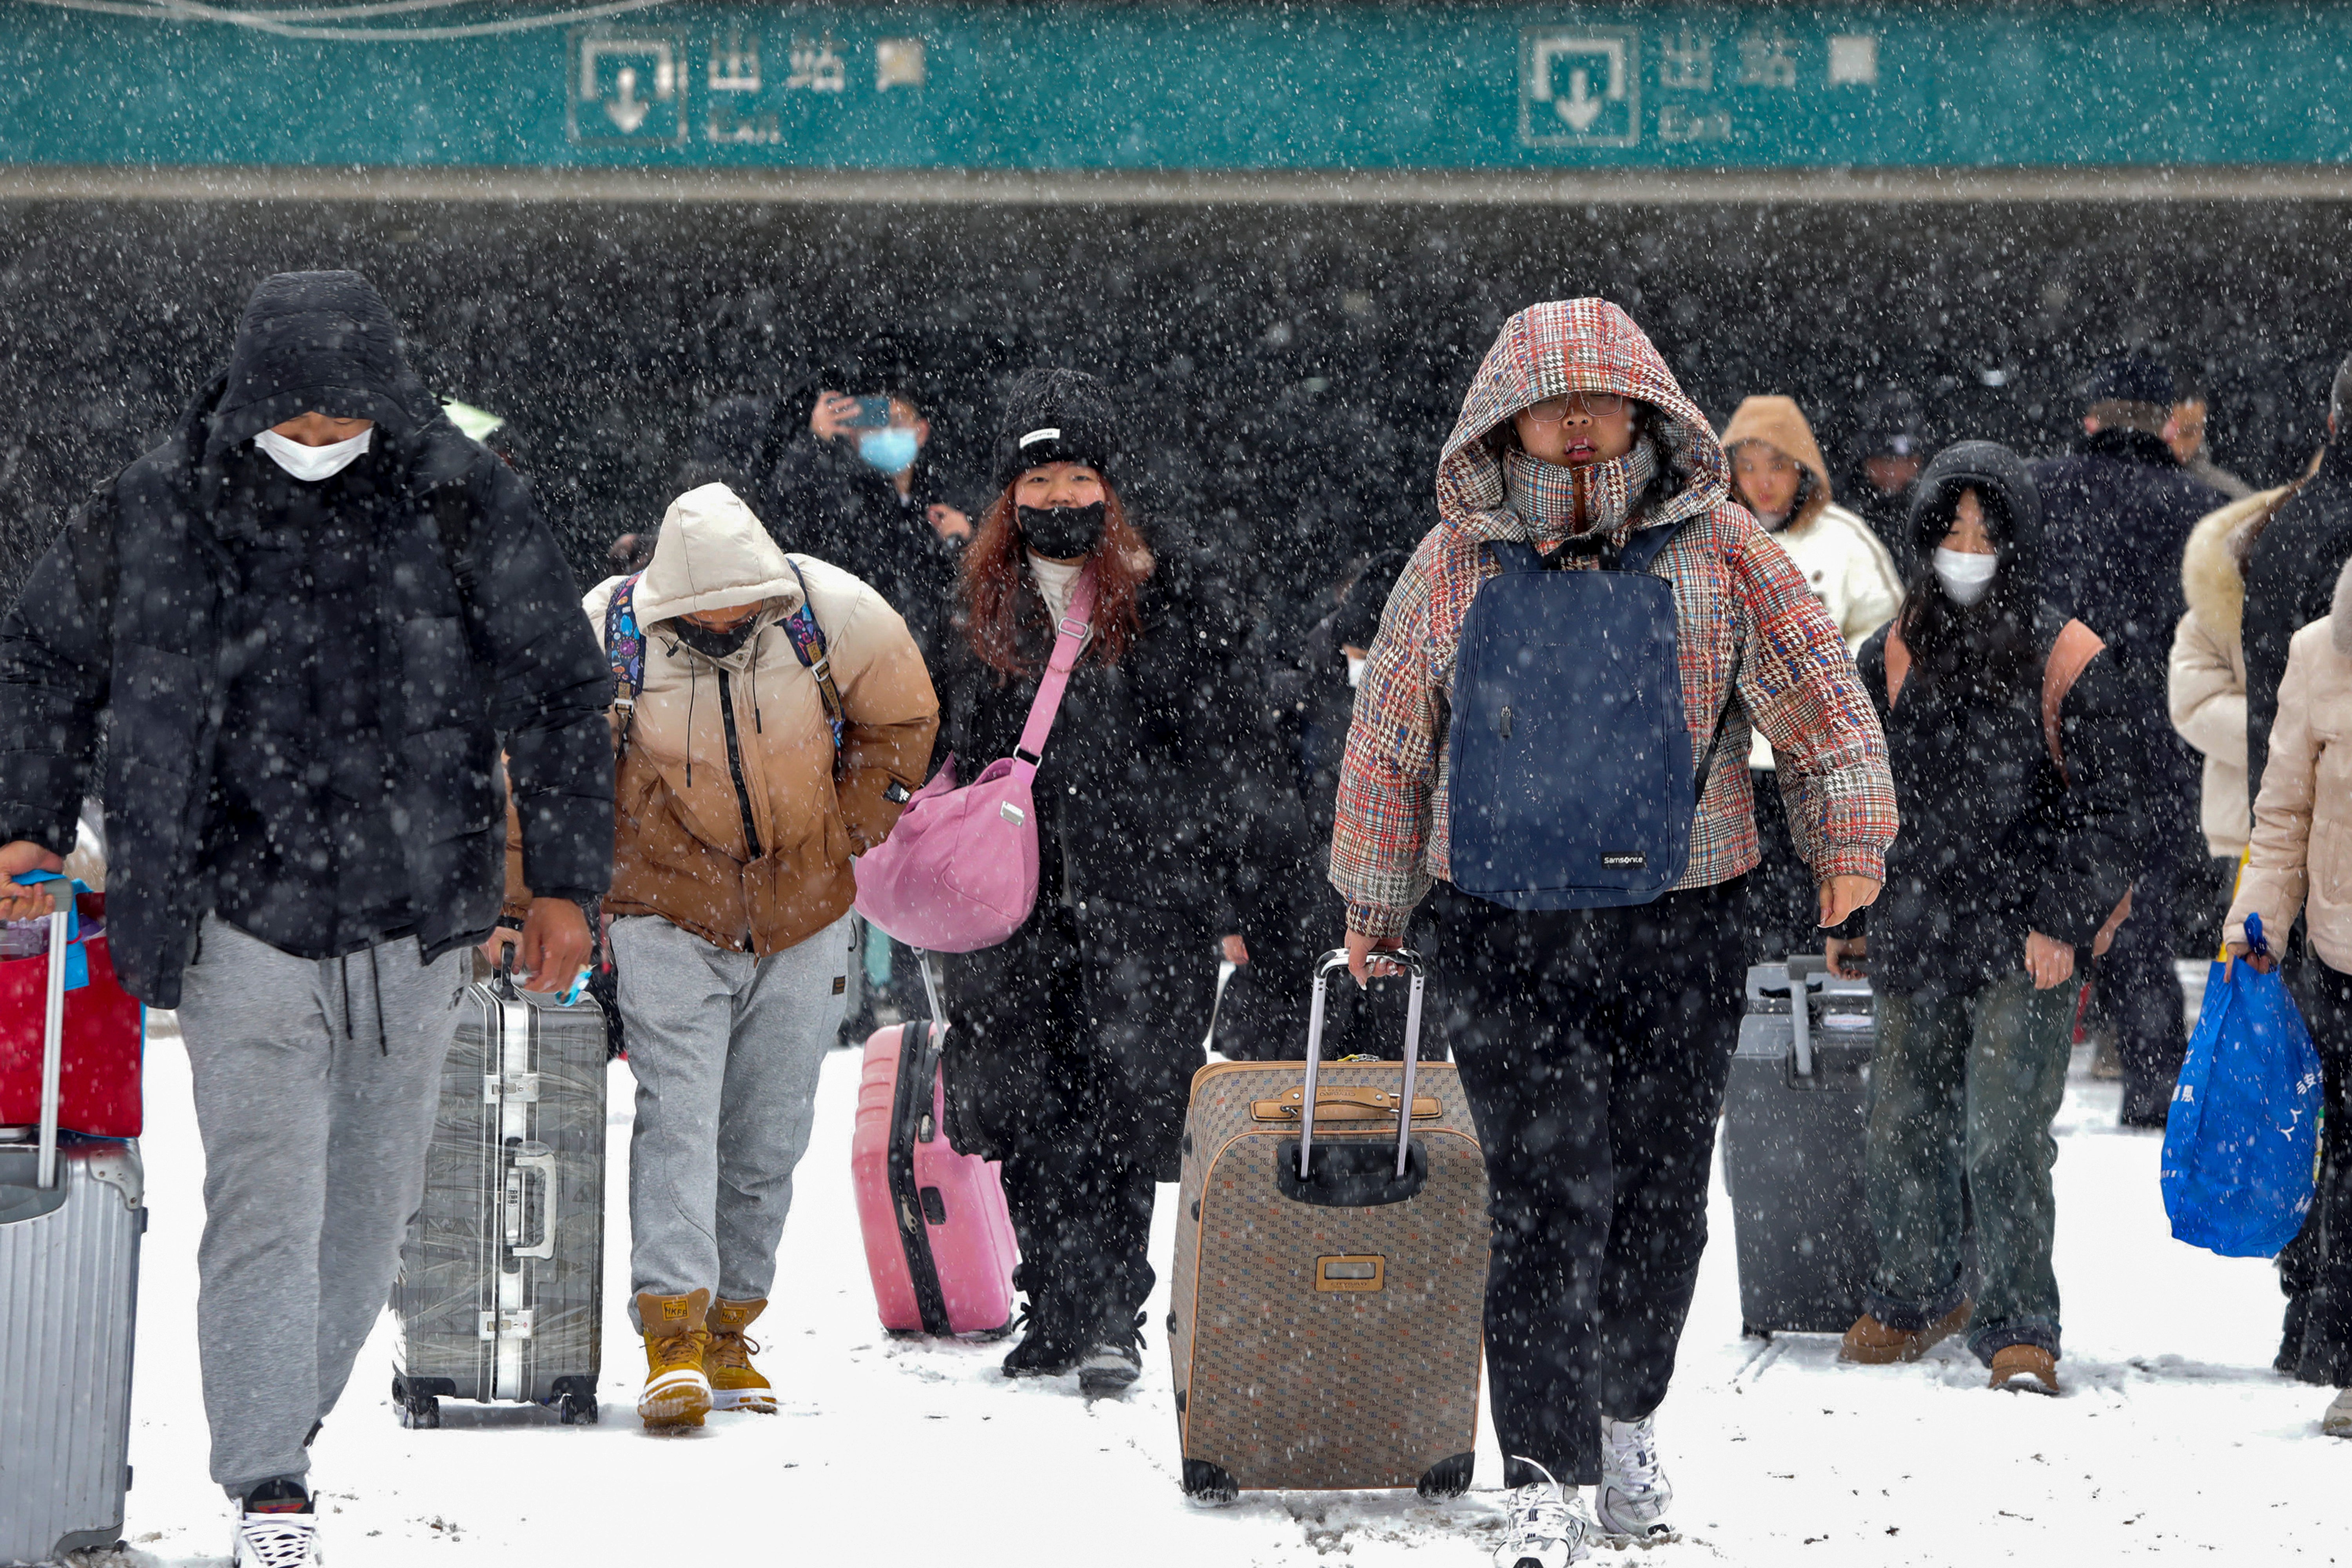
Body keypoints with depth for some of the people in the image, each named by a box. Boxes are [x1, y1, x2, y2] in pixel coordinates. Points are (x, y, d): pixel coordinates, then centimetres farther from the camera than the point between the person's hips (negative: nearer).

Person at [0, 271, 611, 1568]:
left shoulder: (461, 504, -4)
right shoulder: (160, 514, -3)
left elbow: (558, 688, 5)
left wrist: (566, 880, 5)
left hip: (417, 920, 2)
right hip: (246, 914, -2)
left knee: (371, 1197, 12)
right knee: (265, 1195, -12)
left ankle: (290, 1407, 32)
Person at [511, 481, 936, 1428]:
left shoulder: (832, 616, -12)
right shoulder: (599, 640, -17)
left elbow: (901, 715, 8)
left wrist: (852, 828, 5)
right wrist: (525, 901, -3)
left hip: (801, 914, 3)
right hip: (668, 912, -3)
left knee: (768, 1138, 6)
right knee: (677, 1112, -17)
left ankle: (728, 1329, 18)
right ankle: (674, 1335, -23)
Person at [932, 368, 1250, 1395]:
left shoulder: (1169, 595, 1)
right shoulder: (981, 607, 12)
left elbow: (1218, 755, 2)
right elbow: (953, 753, 19)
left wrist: (1231, 896, -2)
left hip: (1145, 896, -3)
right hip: (1019, 905, 4)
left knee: (1126, 1109, -7)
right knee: (1030, 1116, 4)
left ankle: (1113, 1318, -2)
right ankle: (1057, 1311, 13)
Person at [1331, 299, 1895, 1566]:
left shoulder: (1718, 549, 2)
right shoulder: (1455, 564, 3)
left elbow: (1820, 696, 7)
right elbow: (1390, 737, 13)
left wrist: (1850, 840, -4)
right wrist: (1372, 906, 17)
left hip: (1679, 931, 1)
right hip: (1509, 938, -1)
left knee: (1663, 1198, 9)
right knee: (1547, 1201, -10)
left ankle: (1626, 1416, 33)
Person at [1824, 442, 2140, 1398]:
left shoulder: (2066, 660, -3)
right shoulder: (1895, 654, 8)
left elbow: (2103, 809, -1)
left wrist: (2063, 921, -10)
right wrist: (1847, 917, 16)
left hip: (2024, 937, -4)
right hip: (1916, 933, 4)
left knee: (2007, 1138, -11)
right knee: (1903, 1130, 12)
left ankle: (2019, 1328, -3)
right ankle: (1915, 1295, 31)